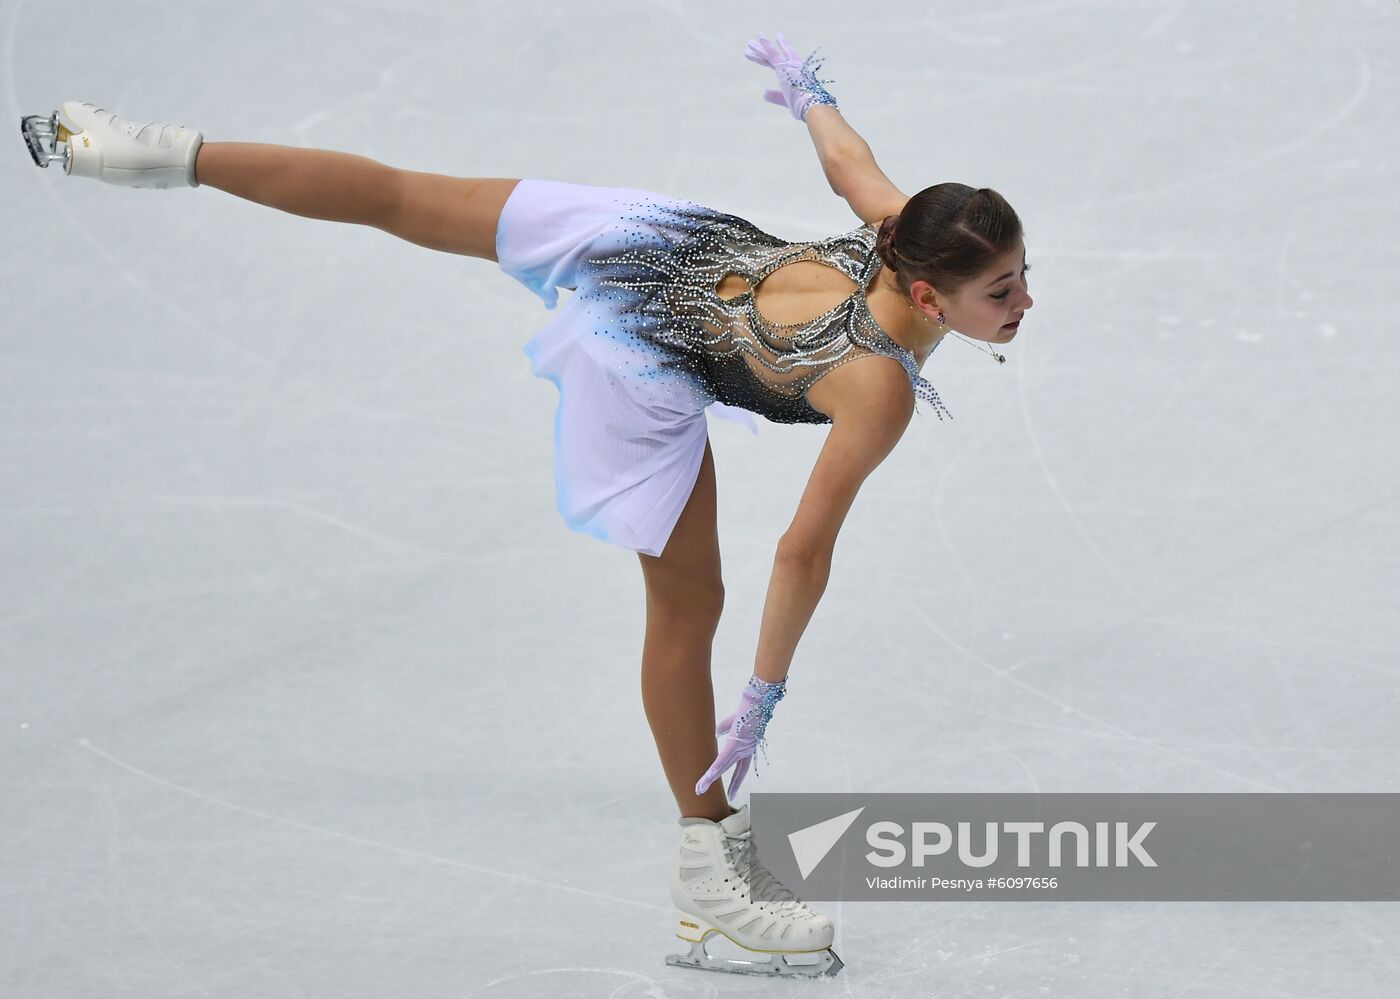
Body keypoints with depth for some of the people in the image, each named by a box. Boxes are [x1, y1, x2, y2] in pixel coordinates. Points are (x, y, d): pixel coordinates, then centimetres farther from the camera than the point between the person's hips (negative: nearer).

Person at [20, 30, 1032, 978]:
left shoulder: (905, 226, -16)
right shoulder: (880, 388, -32)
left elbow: (847, 158, 5)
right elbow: (805, 550, -26)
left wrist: (810, 95, 28)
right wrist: (766, 692, -15)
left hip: (663, 236, 7)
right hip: (640, 377, -7)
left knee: (401, 199, 19)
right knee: (687, 605, 4)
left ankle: (180, 155, 33)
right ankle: (710, 869, 16)